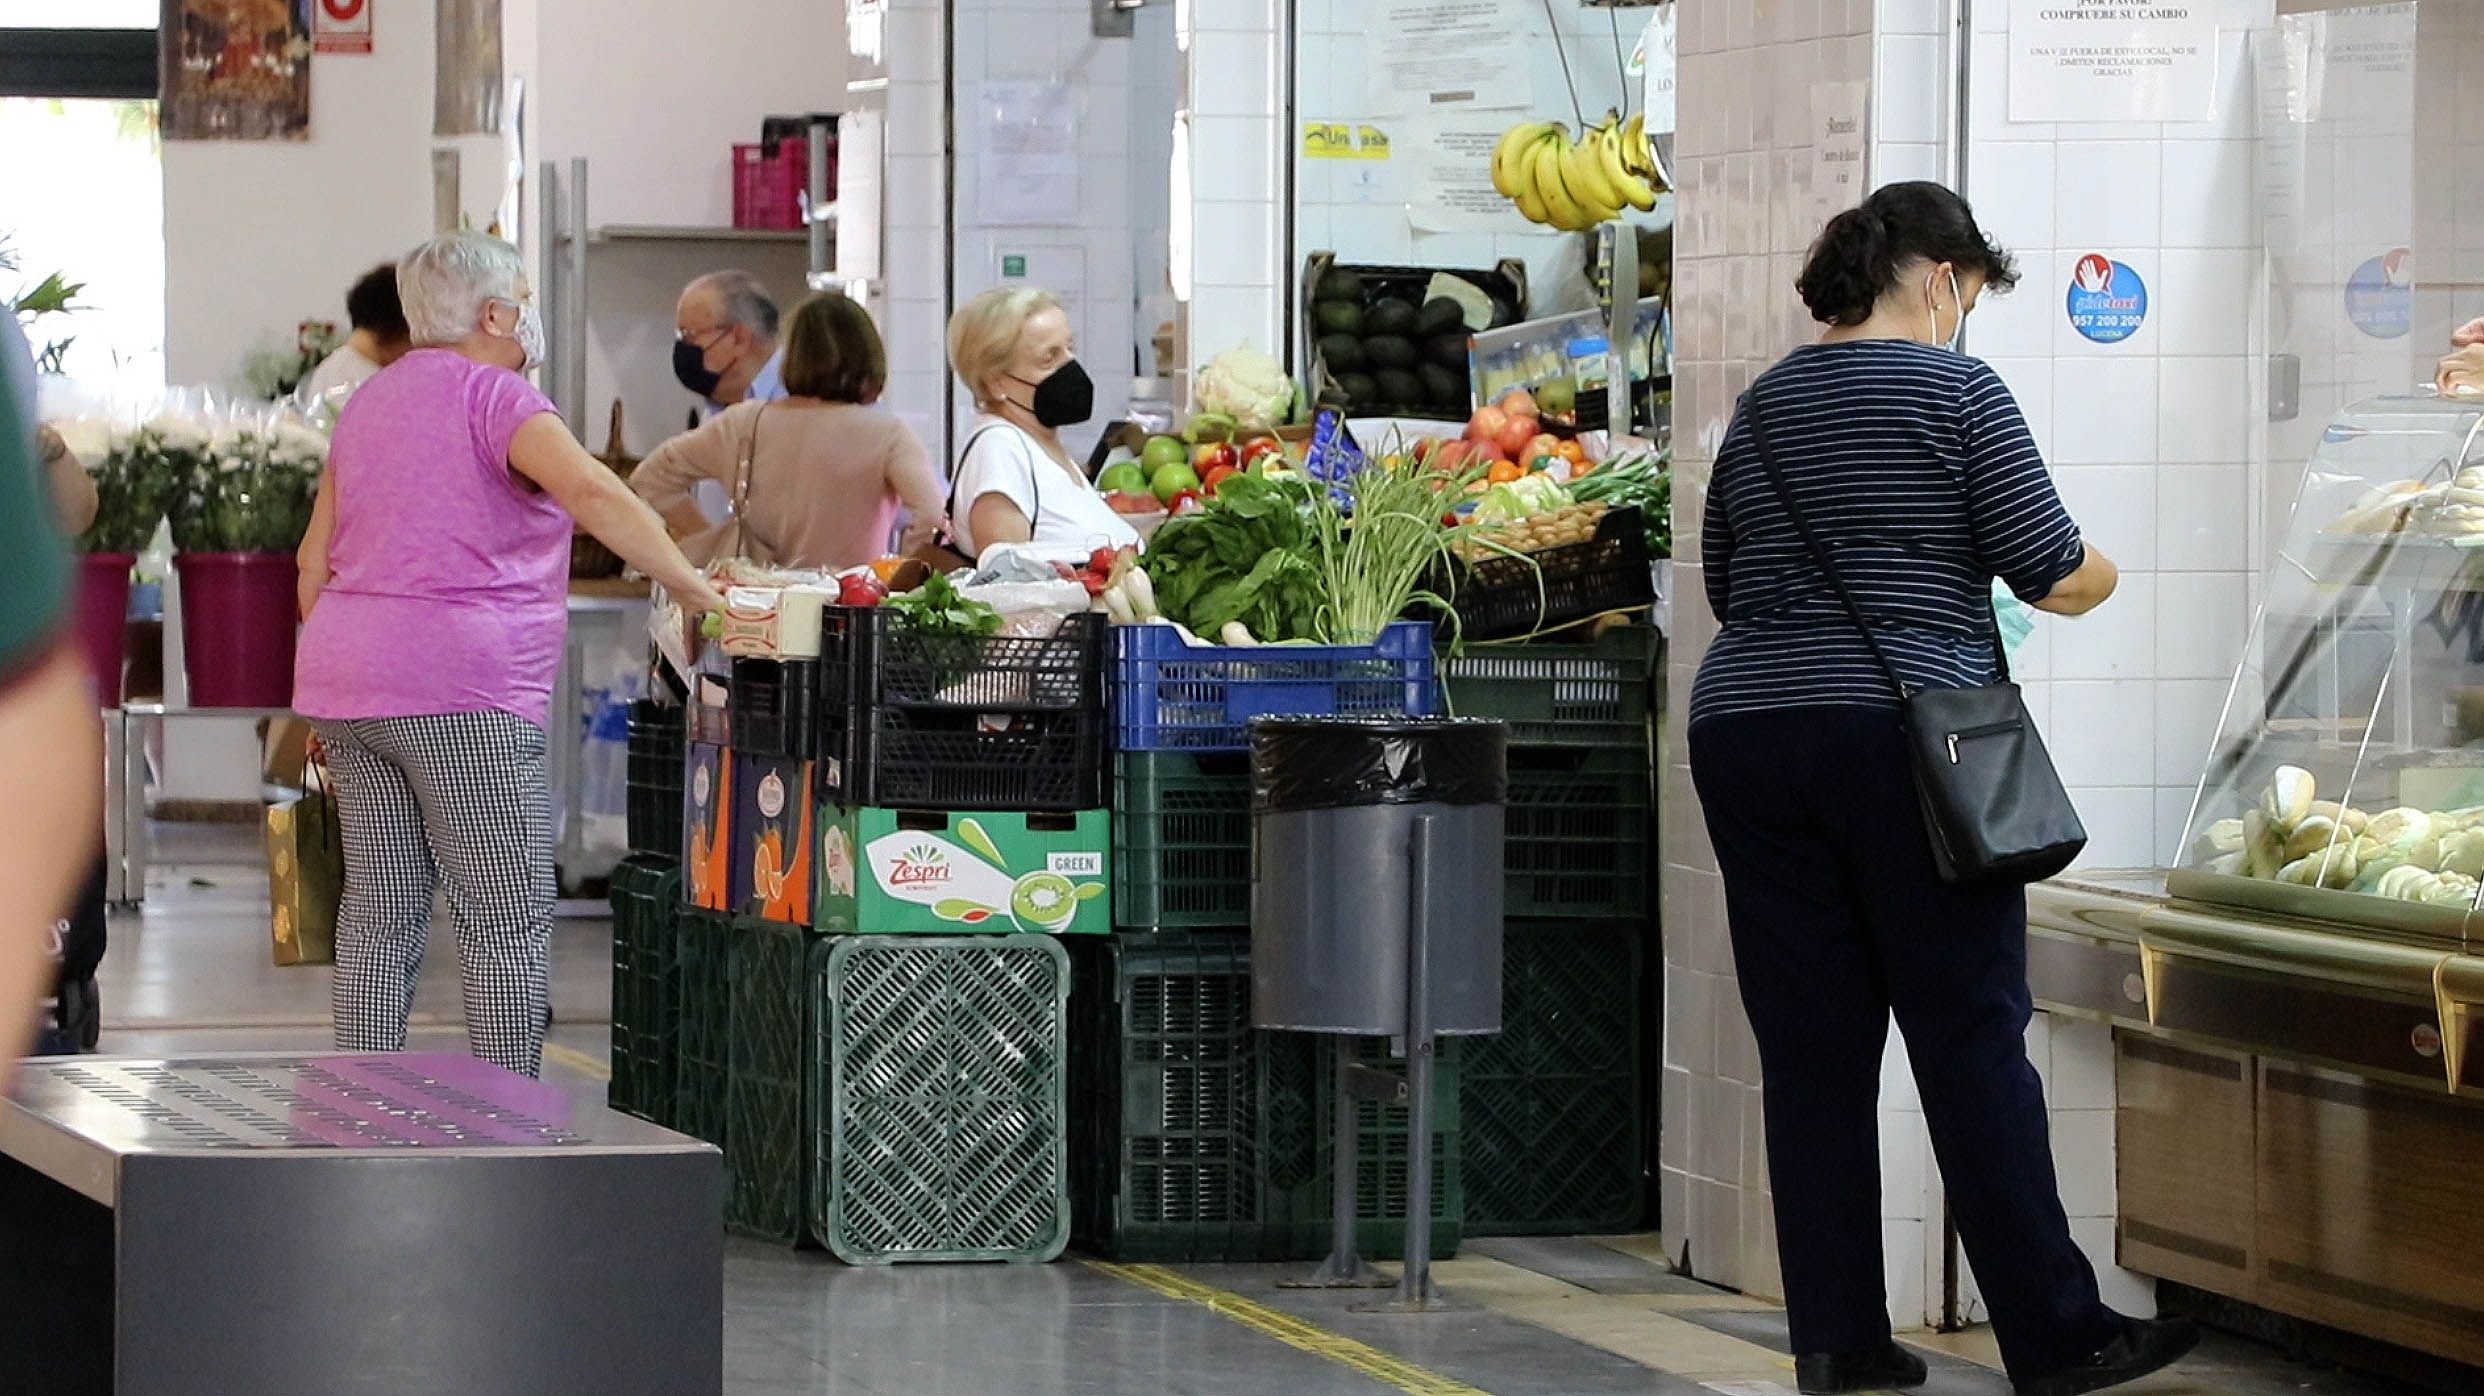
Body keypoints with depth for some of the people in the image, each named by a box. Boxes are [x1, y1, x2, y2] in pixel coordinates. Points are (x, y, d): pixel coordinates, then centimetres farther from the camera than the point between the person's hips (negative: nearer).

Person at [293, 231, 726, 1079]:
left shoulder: (371, 403, 20)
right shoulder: (492, 396, -6)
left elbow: (314, 561, 22)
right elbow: (591, 492, -22)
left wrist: (332, 687, 27)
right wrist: (694, 588, -23)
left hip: (347, 688, 8)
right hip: (459, 688, -8)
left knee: (380, 910, 10)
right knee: (510, 919, -5)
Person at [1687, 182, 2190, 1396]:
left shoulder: (1764, 406, 15)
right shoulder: (1954, 390, -3)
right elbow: (2050, 571, -4)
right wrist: (2097, 578, 17)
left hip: (1741, 736, 5)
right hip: (1900, 735, -5)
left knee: (1809, 1049, 6)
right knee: (1972, 1042, -2)